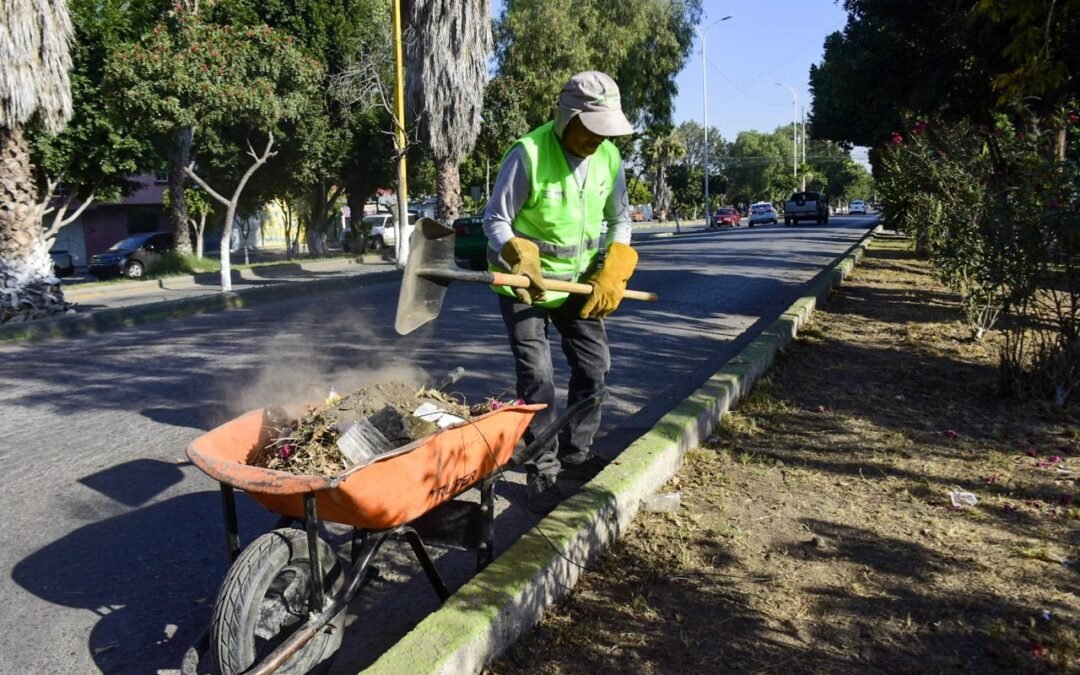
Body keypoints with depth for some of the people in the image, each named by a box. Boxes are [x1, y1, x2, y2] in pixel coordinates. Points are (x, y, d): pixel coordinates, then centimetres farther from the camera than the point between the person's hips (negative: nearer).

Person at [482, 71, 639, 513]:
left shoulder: (609, 157, -4)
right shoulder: (528, 154, -20)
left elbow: (619, 220, 7)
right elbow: (495, 220, -14)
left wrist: (611, 277, -5)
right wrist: (520, 259, -32)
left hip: (577, 282, 6)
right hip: (524, 281, -5)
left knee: (594, 365, 7)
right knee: (536, 376, -6)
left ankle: (576, 455, 25)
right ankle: (542, 472, 10)